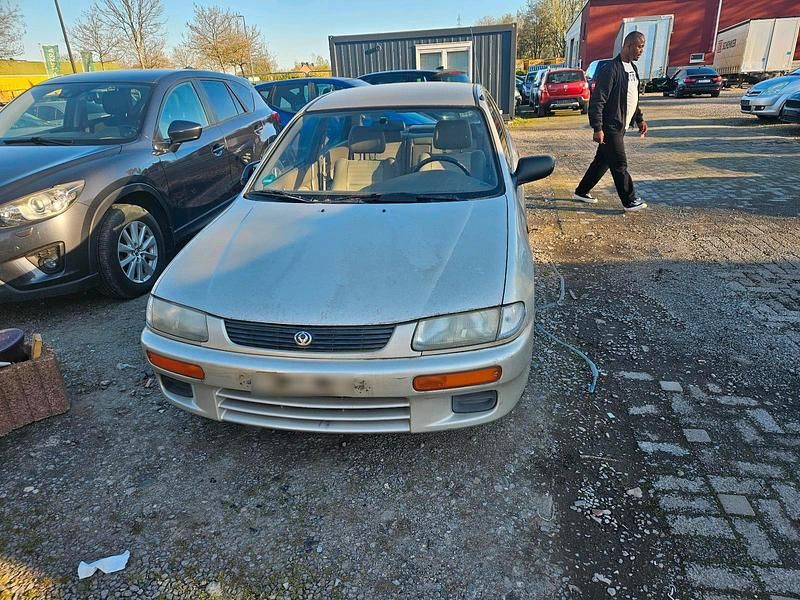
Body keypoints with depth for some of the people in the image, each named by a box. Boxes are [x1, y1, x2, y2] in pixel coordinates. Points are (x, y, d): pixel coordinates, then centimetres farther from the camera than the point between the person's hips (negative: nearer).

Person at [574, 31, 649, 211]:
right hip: (610, 127, -10)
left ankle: (582, 192, 26)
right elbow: (597, 101, -20)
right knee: (619, 165, -3)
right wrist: (597, 128, -24)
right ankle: (630, 201, 6)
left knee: (603, 161, 14)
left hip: (620, 127, 10)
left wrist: (639, 119, 22)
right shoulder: (611, 70, -16)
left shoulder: (632, 69, 15)